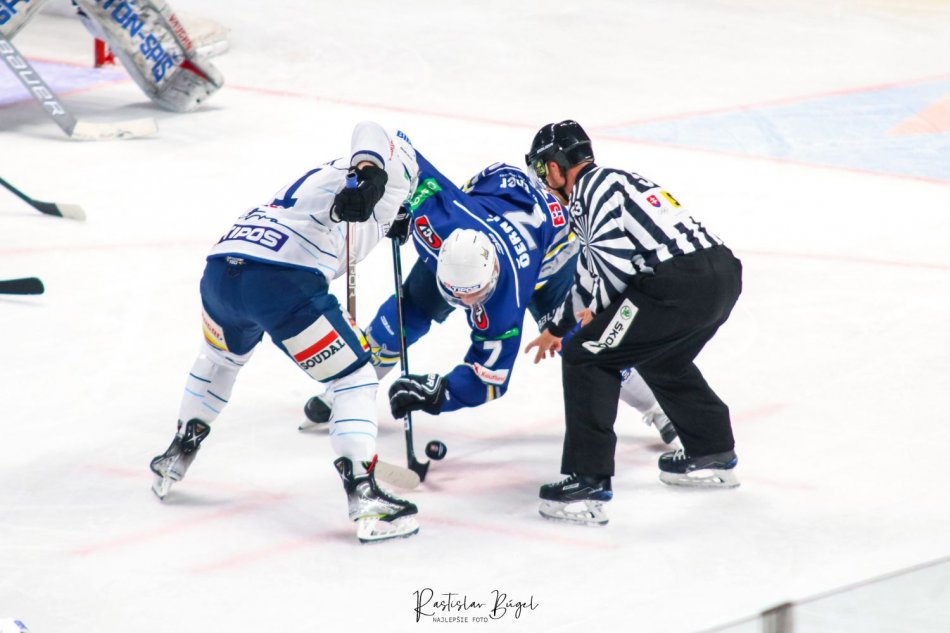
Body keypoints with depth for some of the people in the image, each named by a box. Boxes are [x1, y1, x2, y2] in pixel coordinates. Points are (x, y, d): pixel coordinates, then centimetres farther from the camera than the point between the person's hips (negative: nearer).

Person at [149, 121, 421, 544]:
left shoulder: (327, 175, 34)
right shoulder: (391, 176, 12)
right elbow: (373, 134, -11)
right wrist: (368, 176, -28)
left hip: (220, 270, 7)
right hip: (283, 282, -7)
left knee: (221, 356, 38)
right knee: (356, 379, 5)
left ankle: (175, 459, 45)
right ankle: (364, 497, -6)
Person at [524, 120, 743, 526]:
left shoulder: (590, 189, 0)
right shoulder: (615, 180, 30)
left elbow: (613, 260, -15)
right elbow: (594, 272, 39)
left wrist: (597, 309, 3)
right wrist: (557, 327, 46)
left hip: (678, 286, -10)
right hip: (724, 273, 10)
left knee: (587, 356, -1)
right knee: (659, 358, 33)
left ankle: (587, 483, -5)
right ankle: (712, 455, 43)